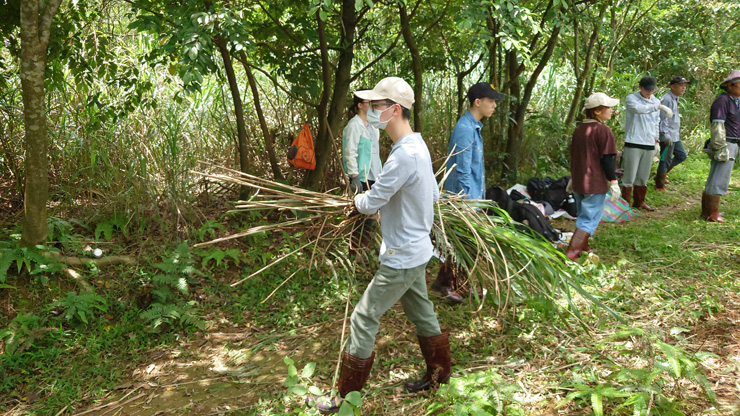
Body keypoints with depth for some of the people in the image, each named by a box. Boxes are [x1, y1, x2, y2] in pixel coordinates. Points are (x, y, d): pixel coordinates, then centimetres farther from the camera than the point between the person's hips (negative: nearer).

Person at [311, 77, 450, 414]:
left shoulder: (403, 155, -27)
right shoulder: (418, 145, 5)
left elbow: (369, 206, -20)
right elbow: (434, 195, 15)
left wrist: (359, 198, 2)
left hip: (401, 259, -10)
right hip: (417, 250, 10)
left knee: (363, 320, -1)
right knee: (421, 313, 23)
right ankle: (438, 374, 40)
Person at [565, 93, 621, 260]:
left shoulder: (579, 129, 10)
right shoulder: (603, 130, -14)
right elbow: (607, 159, -16)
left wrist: (573, 178, 26)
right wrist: (613, 182, -10)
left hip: (578, 182, 8)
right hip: (595, 184, -8)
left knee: (583, 215, 22)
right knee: (589, 220, -5)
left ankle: (583, 248, 33)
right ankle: (571, 253, -13)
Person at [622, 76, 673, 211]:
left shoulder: (655, 101, 15)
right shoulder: (631, 98, -5)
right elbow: (638, 109, -27)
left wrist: (656, 140, 18)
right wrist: (659, 106, -32)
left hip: (649, 144, 6)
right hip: (633, 143, -6)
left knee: (643, 177, 12)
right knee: (629, 176, -4)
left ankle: (639, 202, 24)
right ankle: (625, 203, 3)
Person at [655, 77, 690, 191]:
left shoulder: (675, 99, 15)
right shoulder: (667, 99, -16)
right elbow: (663, 119, -21)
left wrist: (678, 133, 22)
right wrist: (665, 135, -24)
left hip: (675, 136, 10)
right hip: (668, 137, -10)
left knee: (681, 155, 17)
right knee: (666, 160, -3)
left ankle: (661, 174, 23)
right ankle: (660, 186, 8)